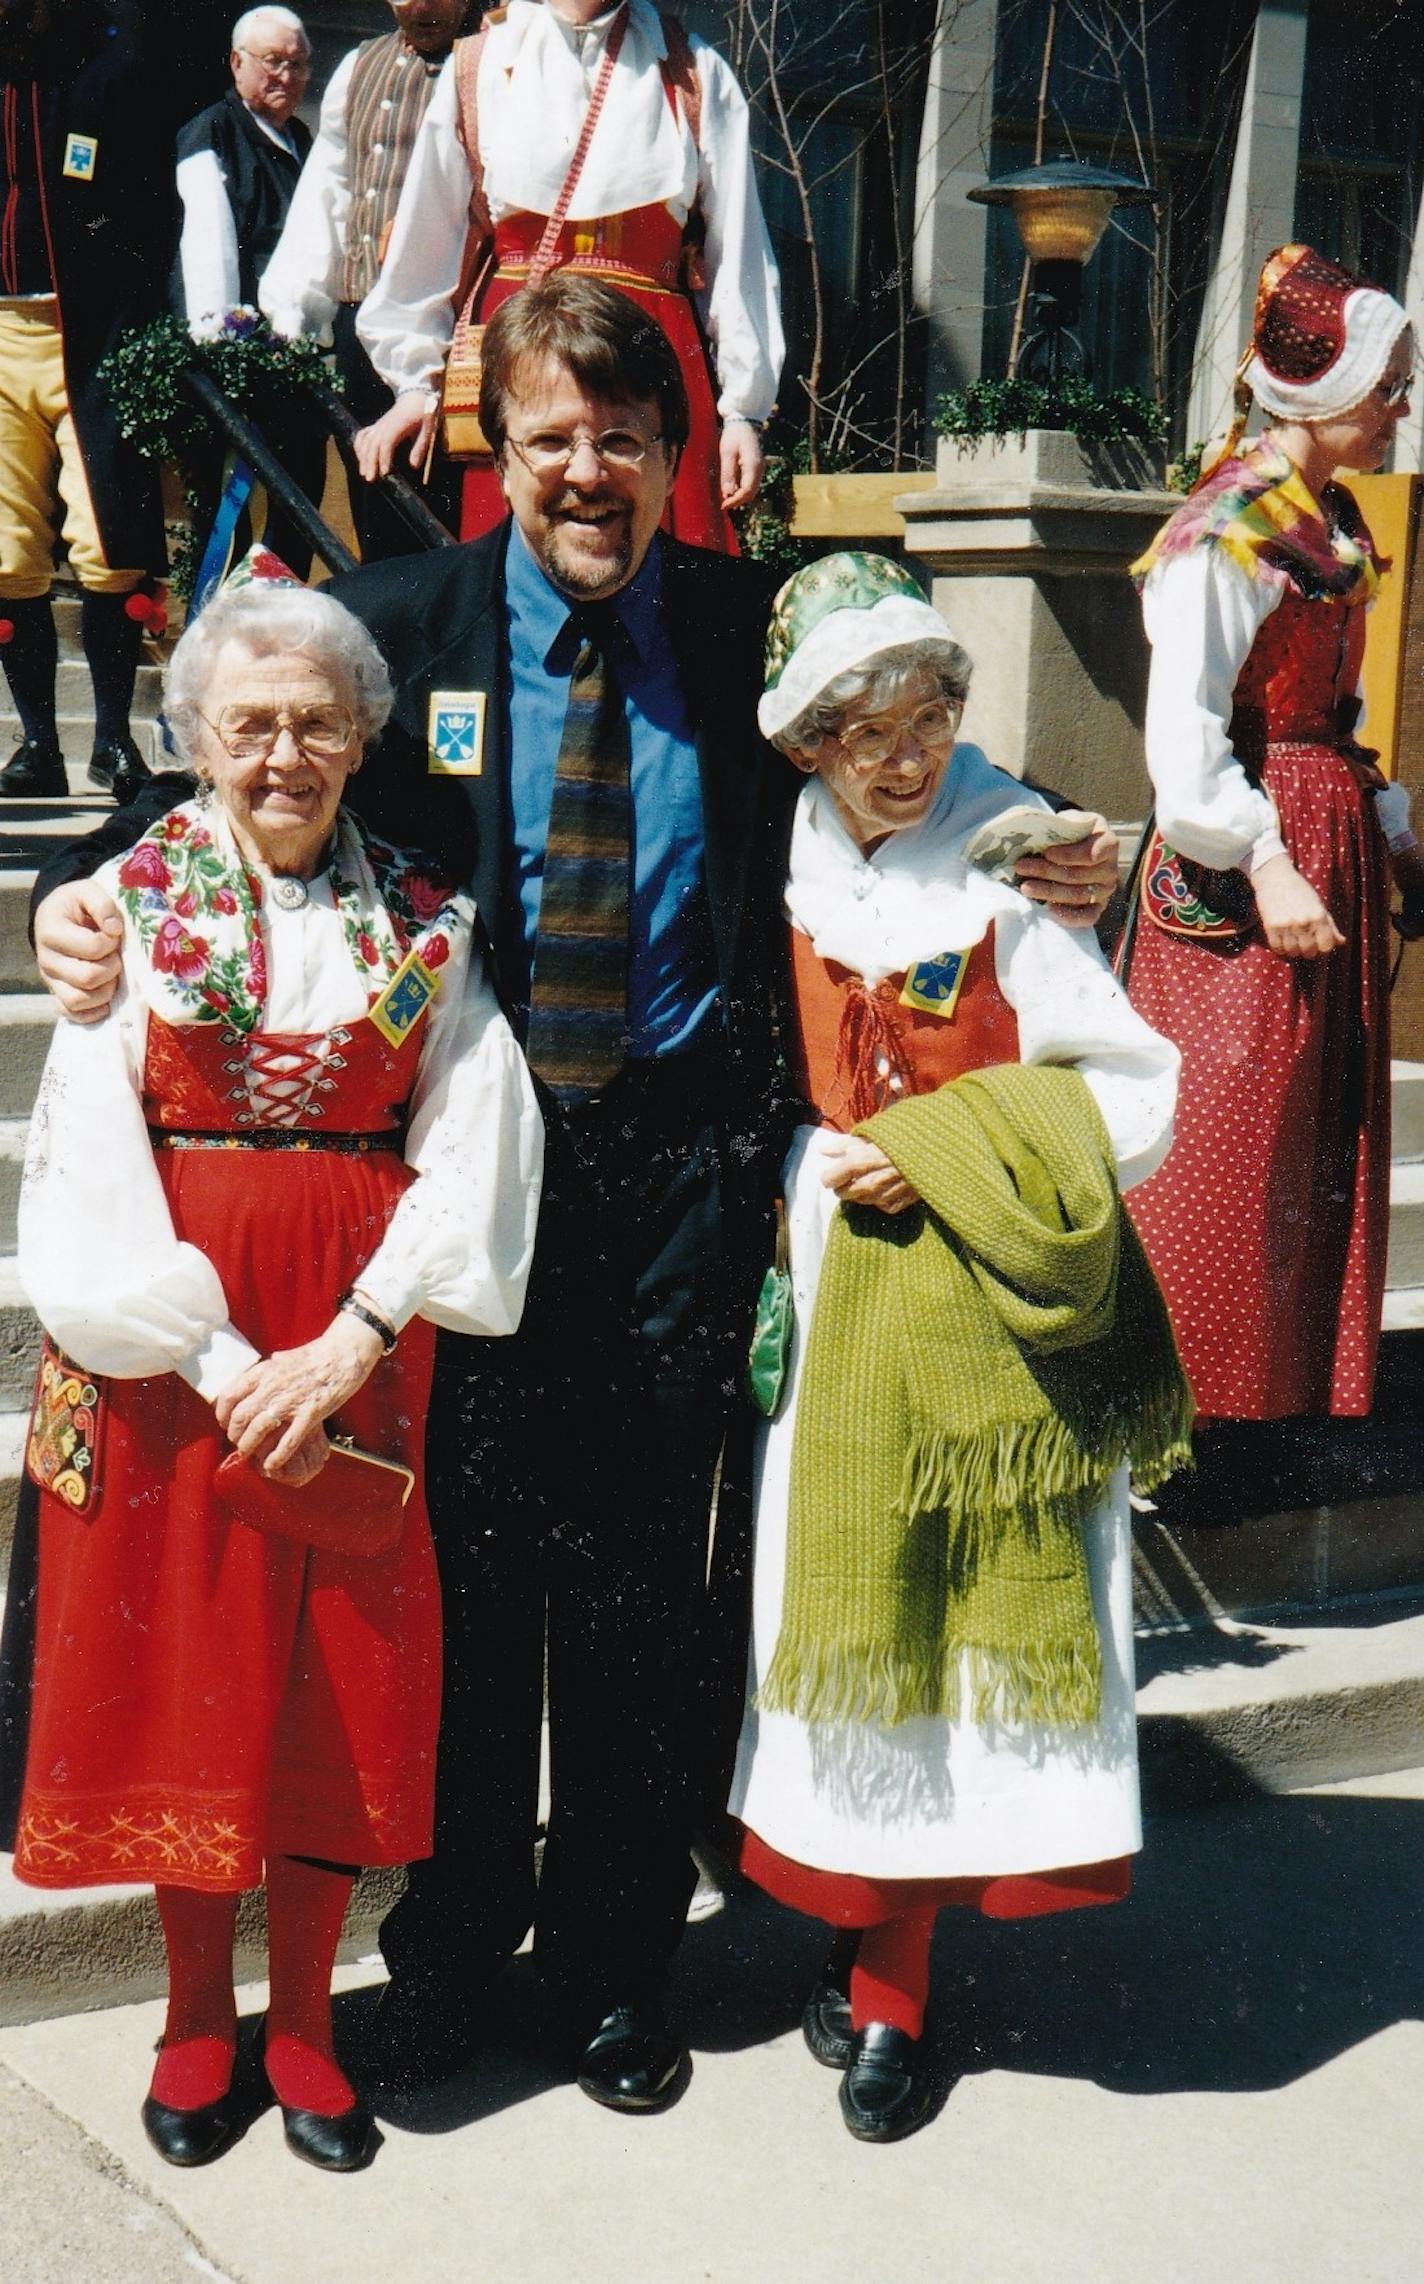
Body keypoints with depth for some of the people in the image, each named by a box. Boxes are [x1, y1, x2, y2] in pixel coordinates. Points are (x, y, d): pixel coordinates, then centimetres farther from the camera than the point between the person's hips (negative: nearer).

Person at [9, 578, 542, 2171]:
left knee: (339, 1668, 6)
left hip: (362, 1342, 1)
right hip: (168, 1337, -1)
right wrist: (218, 1356, -14)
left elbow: (474, 1148, -4)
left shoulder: (425, 919, 3)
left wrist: (350, 1343, -13)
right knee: (180, 1663, 7)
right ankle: (197, 2011, 25)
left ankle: (302, 2013, 23)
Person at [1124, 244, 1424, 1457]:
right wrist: (1266, 865, -23)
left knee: (1326, 1125, 13)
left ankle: (1294, 1377, 24)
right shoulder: (1223, 532, -14)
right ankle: (1186, 1397, 7)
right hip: (1240, 866, -9)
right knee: (1228, 1138, -4)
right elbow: (1183, 730, -19)